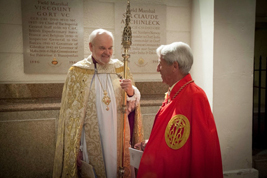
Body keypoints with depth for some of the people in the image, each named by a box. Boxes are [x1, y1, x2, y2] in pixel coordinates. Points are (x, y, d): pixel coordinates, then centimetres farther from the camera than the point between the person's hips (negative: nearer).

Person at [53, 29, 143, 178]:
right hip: (91, 142, -2)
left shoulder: (121, 69, 4)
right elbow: (72, 113, -5)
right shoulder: (77, 72, -5)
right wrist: (75, 148, -5)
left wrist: (131, 92, -19)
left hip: (119, 141, 3)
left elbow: (134, 104, 2)